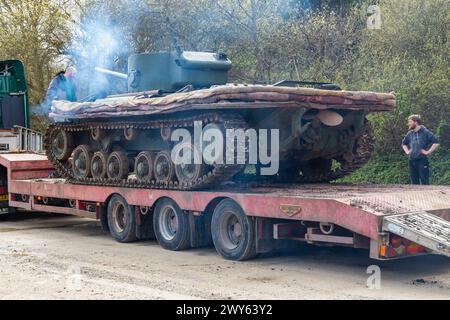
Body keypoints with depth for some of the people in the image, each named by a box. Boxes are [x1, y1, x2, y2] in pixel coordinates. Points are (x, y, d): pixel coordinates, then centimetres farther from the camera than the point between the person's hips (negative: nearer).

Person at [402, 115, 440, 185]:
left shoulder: (425, 132, -7)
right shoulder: (409, 134, 11)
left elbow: (436, 143, -13)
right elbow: (403, 143, 30)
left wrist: (428, 152, -14)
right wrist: (407, 151, 14)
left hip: (422, 161, -6)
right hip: (412, 161, 6)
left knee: (425, 182, -8)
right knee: (414, 182, 10)